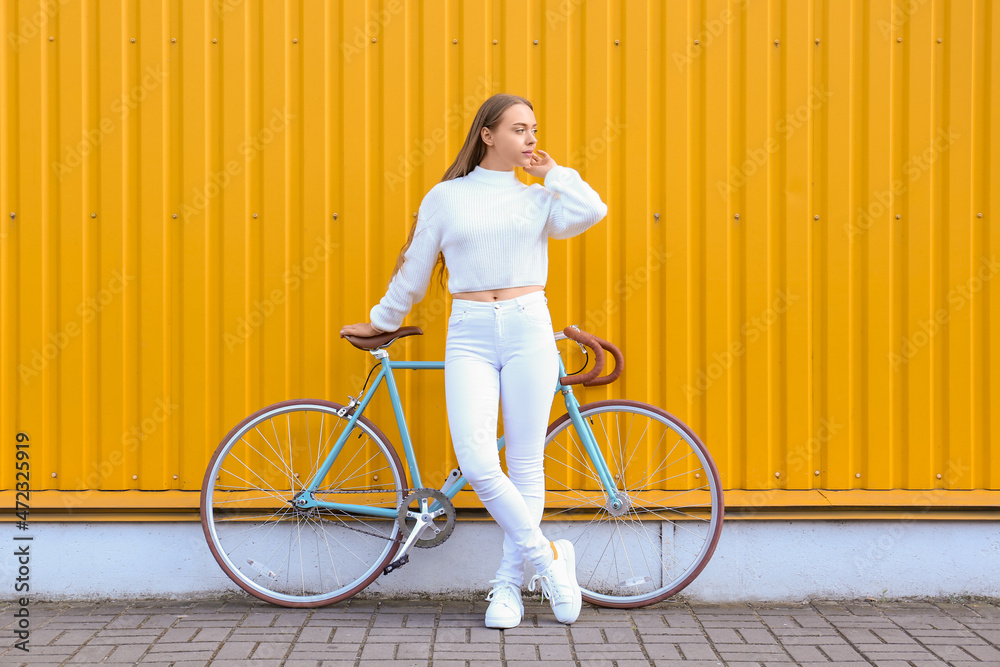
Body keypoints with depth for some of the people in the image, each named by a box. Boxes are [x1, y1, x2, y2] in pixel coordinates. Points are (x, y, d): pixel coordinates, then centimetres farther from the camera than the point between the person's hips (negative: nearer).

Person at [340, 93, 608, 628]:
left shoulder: (539, 198, 12)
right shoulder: (446, 197, 9)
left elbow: (591, 211, -10)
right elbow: (413, 269, 19)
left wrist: (552, 173, 3)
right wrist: (381, 321, 26)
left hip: (529, 329, 1)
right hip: (470, 336, -1)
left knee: (525, 464, 1)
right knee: (477, 464, -15)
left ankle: (509, 584, 12)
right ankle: (547, 556, 2)